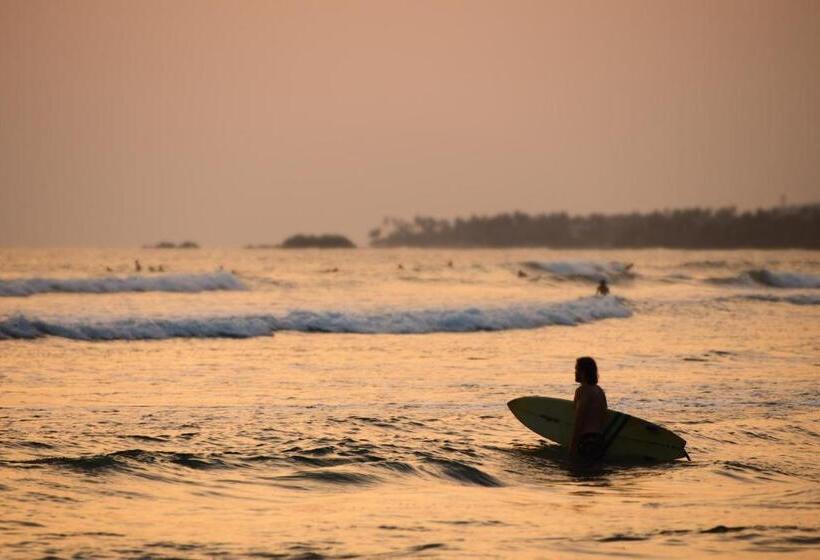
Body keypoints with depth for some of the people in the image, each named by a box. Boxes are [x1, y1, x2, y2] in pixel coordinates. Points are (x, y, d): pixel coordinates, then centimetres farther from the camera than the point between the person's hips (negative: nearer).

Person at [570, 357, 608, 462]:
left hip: (586, 440, -9)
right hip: (599, 439, 9)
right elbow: (604, 418, 18)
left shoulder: (582, 390, -12)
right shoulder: (600, 391, 15)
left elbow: (579, 420, -17)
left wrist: (573, 445, -15)